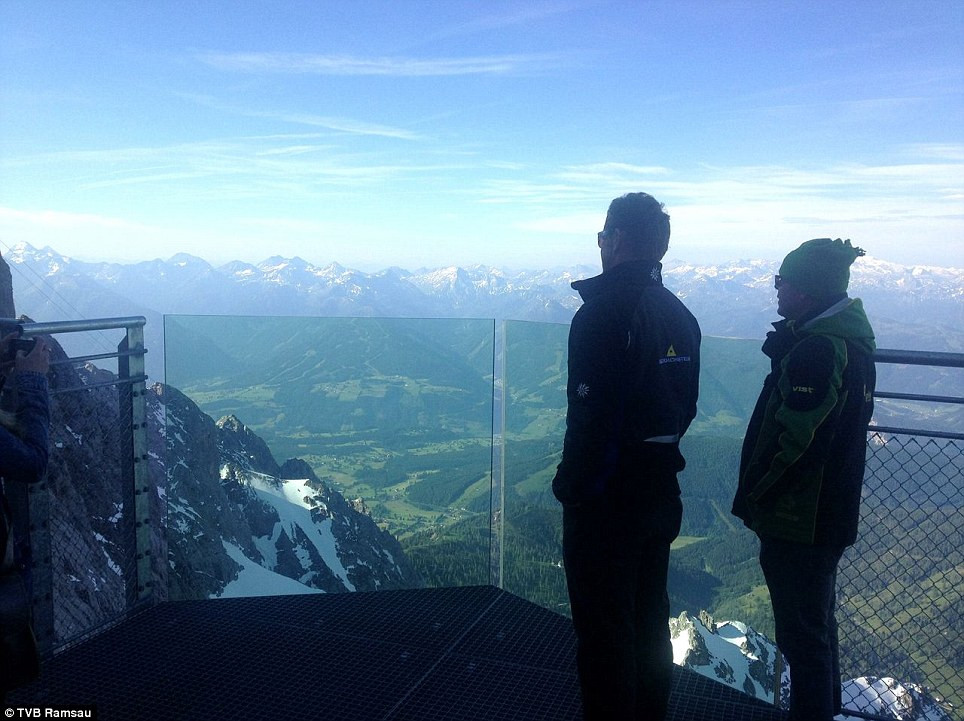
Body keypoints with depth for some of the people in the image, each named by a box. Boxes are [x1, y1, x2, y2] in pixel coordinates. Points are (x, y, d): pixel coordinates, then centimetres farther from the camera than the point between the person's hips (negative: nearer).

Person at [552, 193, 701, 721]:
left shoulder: (604, 312, -20)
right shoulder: (679, 315, 6)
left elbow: (590, 416, -24)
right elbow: (685, 409, 10)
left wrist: (572, 490, -14)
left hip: (605, 500, -8)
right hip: (661, 496, 9)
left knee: (603, 632, 8)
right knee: (649, 620, 24)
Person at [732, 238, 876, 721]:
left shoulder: (817, 351, -26)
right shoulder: (851, 337, 6)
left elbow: (793, 441, -27)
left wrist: (752, 495, -13)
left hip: (797, 519, -10)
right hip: (831, 514, 10)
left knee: (802, 633, 6)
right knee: (817, 621, 27)